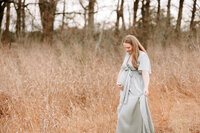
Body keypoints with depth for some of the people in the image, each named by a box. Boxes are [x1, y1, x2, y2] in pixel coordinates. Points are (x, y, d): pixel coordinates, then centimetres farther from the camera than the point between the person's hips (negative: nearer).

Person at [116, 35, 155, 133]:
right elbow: (122, 70, 20)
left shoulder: (142, 55, -11)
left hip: (137, 89, -8)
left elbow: (145, 72, -25)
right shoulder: (128, 55, 12)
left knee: (125, 116, -12)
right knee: (123, 114, 7)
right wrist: (118, 81, 1)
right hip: (126, 89, 8)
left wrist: (146, 88, -41)